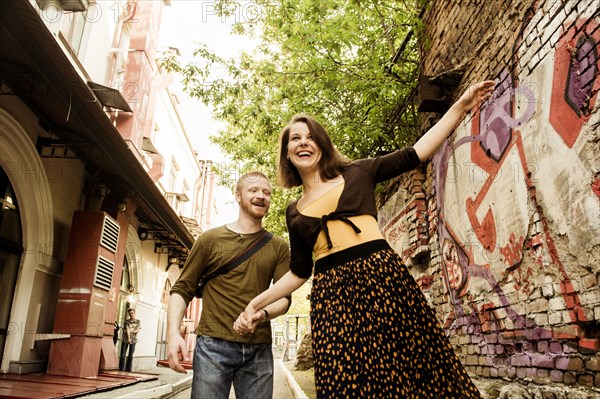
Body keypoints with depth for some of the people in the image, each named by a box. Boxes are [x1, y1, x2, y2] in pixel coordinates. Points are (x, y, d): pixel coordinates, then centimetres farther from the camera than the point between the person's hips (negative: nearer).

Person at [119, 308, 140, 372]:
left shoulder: (138, 322, 9)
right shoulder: (127, 321, 6)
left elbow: (137, 330, 0)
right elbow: (126, 329, -4)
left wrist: (129, 330, -10)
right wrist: (128, 338, -14)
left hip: (133, 340, 1)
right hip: (125, 339, -1)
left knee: (130, 355, 1)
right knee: (123, 355, -3)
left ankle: (128, 369, 7)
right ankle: (121, 369, 4)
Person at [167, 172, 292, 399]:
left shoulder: (279, 248, 9)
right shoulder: (210, 239, 4)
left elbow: (284, 297, 3)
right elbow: (183, 289, 4)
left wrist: (262, 314, -19)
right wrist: (173, 333, -11)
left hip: (259, 350, 2)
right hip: (213, 345, -2)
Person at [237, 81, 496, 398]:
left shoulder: (357, 173, 11)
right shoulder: (294, 212, 17)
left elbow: (414, 155, 7)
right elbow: (299, 272, 19)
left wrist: (460, 106, 2)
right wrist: (259, 302, 13)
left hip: (381, 275, -1)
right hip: (331, 293, 2)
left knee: (410, 368, -3)